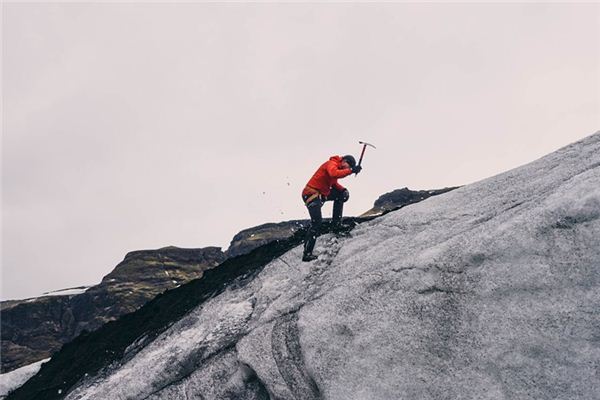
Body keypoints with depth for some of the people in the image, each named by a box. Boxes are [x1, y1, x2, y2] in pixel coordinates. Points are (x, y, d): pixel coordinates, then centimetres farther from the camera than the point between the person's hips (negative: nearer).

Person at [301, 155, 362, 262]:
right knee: (317, 221, -18)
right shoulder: (331, 164, -15)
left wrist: (343, 190, 4)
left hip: (322, 193, 10)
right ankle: (307, 253, -19)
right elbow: (334, 174, -36)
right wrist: (351, 170, -39)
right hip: (312, 193, -10)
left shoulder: (337, 168, 15)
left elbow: (334, 183, 21)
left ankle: (336, 223, 14)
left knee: (341, 195, 16)